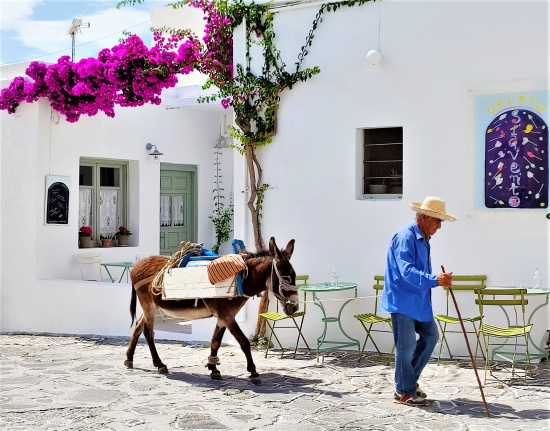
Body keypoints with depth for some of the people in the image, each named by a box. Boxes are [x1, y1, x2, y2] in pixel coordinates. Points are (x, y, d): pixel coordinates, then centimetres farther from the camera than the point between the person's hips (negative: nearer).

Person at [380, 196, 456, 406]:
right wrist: (435, 280, -35)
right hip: (402, 300, -10)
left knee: (430, 336, 13)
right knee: (406, 346, -3)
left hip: (419, 300, 10)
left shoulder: (423, 238, 12)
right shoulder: (405, 237, -20)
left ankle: (409, 380, 26)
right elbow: (407, 272, -29)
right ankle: (404, 392, 10)